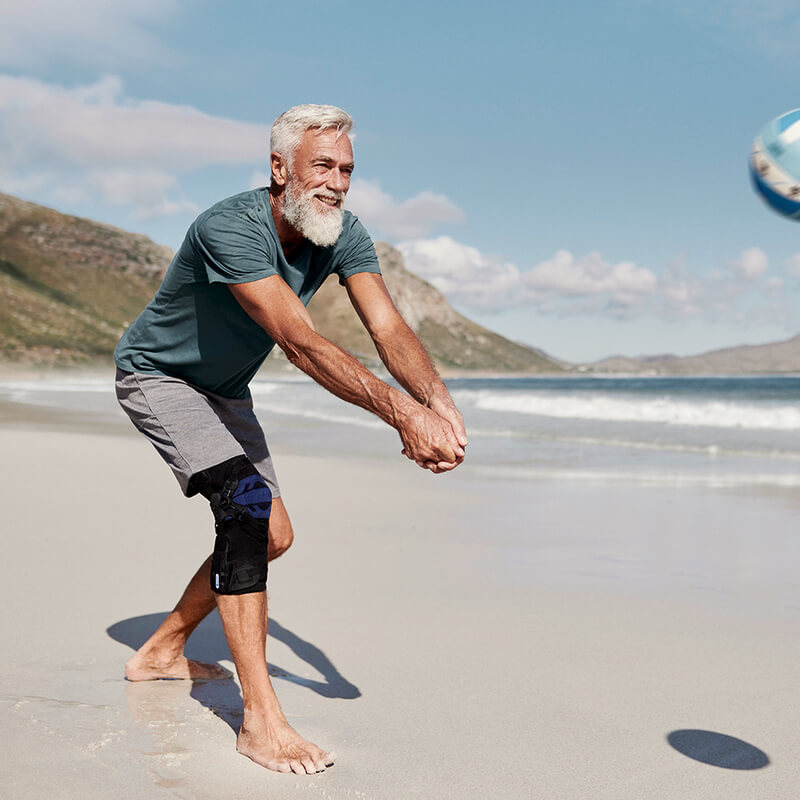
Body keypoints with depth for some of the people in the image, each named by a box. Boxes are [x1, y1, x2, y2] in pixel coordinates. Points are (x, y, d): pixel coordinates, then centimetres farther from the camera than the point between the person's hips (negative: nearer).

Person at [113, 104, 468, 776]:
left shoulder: (343, 235, -13)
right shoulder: (230, 229, -35)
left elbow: (389, 327, -27)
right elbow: (300, 342, -47)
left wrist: (438, 401, -47)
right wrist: (401, 413, -57)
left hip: (224, 391, 8)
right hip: (158, 376, -8)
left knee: (271, 535, 10)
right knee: (246, 502, -27)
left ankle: (161, 652, 29)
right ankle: (261, 719, -24)